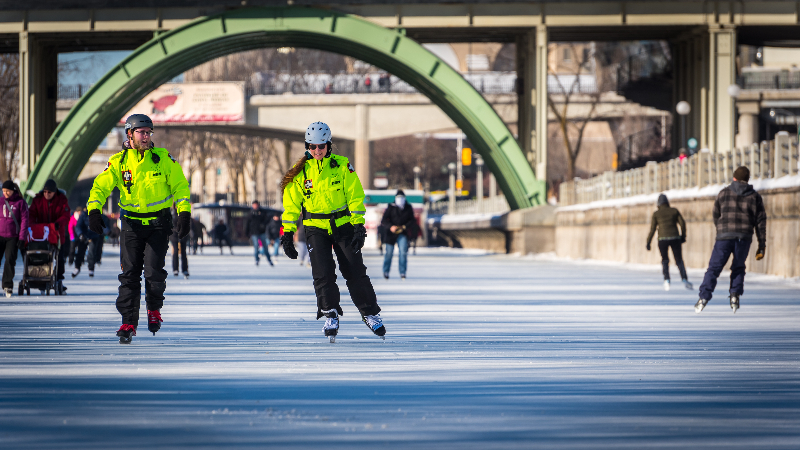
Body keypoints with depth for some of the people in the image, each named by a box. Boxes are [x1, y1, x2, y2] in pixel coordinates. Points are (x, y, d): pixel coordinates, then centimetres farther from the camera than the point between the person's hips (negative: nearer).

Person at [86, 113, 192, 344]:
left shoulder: (163, 158, 0)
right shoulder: (118, 162, 1)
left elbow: (179, 185, 3)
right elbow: (101, 186, -1)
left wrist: (184, 213, -7)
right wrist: (94, 210, -17)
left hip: (159, 223, -1)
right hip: (132, 223, 1)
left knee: (153, 270, -14)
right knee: (129, 273, -3)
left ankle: (154, 308, 15)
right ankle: (128, 322, 4)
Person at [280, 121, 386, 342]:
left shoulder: (342, 166, -1)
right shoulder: (300, 171, 2)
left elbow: (355, 196, 0)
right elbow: (291, 204, 7)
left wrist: (358, 225, -8)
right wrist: (288, 232, 2)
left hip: (343, 225, 0)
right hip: (315, 229, 0)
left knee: (355, 272, -2)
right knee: (323, 273, -14)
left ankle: (370, 313, 10)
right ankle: (330, 314, -5)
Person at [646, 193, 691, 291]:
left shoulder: (656, 214, 5)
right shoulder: (674, 211, 9)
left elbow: (652, 229, 2)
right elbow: (682, 224, 6)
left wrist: (648, 242, 7)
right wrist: (683, 236, 18)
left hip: (662, 239, -1)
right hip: (675, 238, 1)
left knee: (665, 260, 15)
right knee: (679, 260, 6)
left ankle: (666, 280, -2)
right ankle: (684, 280, -12)